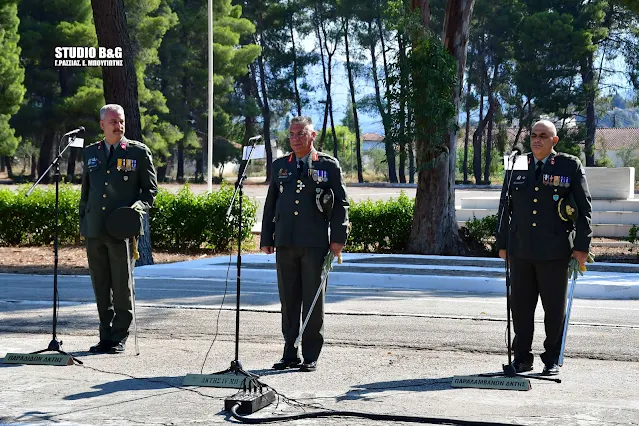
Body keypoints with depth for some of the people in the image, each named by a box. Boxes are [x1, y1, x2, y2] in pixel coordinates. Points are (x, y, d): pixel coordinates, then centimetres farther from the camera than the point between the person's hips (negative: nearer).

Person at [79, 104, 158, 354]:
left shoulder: (139, 152, 3)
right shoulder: (90, 153, 15)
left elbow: (150, 188, 6)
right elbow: (85, 191, 20)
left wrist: (140, 205, -12)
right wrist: (82, 223, 15)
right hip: (95, 230, 4)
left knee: (122, 285, -1)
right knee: (100, 286, 8)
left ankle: (119, 338, 6)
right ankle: (106, 336, 16)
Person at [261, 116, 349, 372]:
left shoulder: (328, 165, 4)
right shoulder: (280, 166, 14)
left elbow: (341, 203, 2)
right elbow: (270, 204, 16)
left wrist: (338, 239, -5)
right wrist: (266, 238, 11)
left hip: (315, 243, -3)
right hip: (286, 243, 3)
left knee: (313, 301, 0)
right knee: (288, 300, 6)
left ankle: (311, 356, 7)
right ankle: (290, 354, 13)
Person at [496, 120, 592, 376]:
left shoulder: (570, 166, 2)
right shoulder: (518, 166, 11)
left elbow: (584, 208, 1)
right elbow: (506, 207, 14)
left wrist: (582, 246, -4)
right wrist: (502, 244, 11)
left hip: (555, 251, -3)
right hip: (520, 251, 3)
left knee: (554, 308, 4)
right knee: (520, 306, 6)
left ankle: (552, 360, 16)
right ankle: (522, 358, 17)